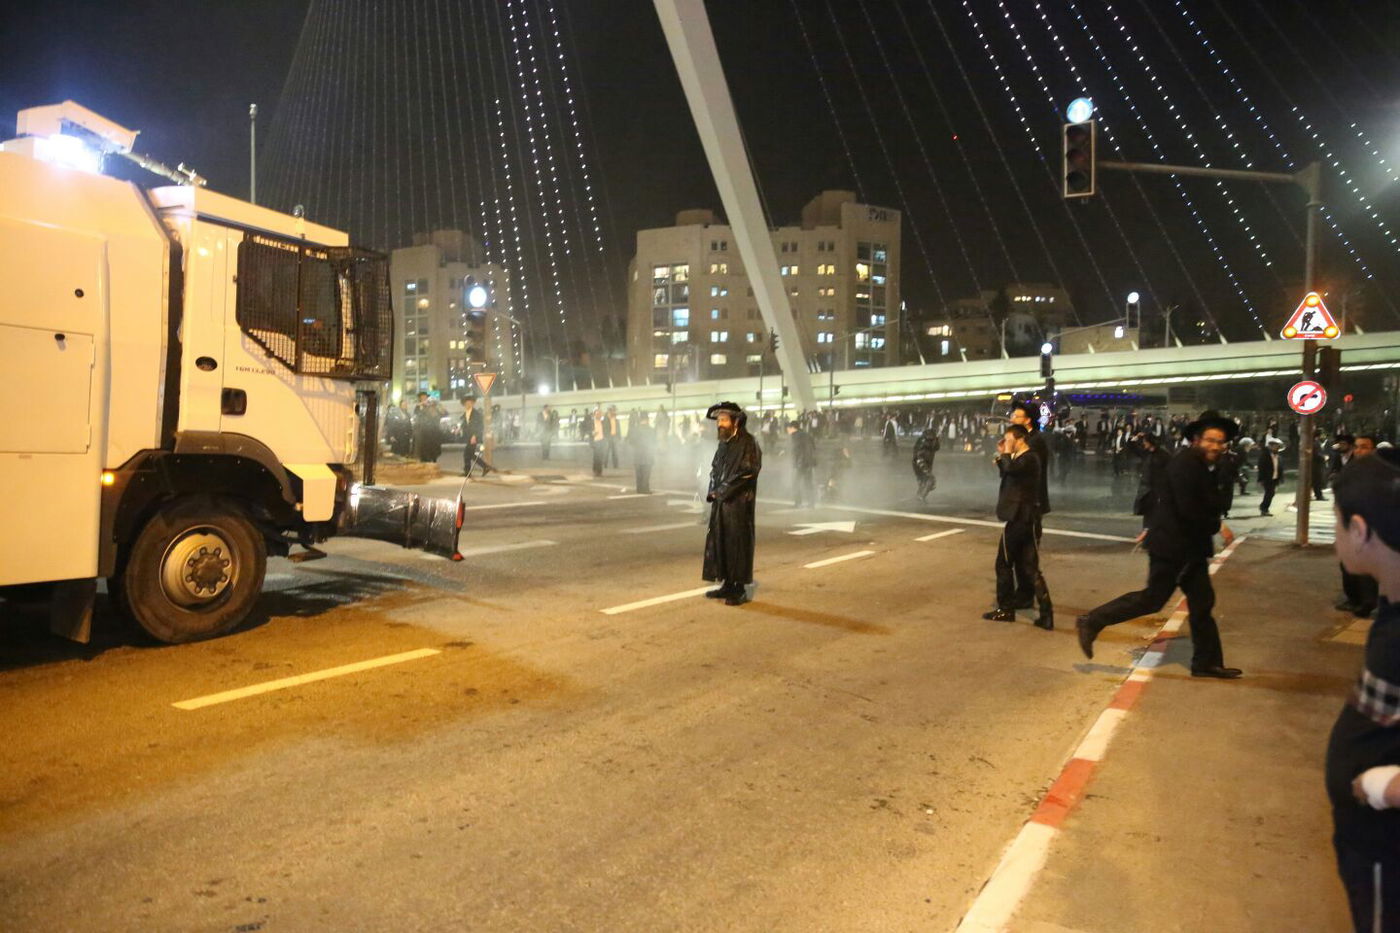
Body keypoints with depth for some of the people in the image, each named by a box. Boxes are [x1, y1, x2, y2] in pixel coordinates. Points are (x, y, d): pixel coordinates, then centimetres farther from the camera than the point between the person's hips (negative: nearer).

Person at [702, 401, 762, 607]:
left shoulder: (748, 443, -10)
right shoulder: (724, 444, 13)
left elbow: (748, 472, -16)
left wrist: (724, 491, -13)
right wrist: (713, 491, 4)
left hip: (738, 502, -8)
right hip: (720, 502, 8)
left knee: (737, 543, -3)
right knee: (719, 542, 9)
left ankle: (740, 588, 5)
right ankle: (727, 585, 19)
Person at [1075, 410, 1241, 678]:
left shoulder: (1201, 467, 15)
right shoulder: (1186, 462, -17)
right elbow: (1187, 509, -25)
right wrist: (1217, 526, -14)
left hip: (1189, 547, 10)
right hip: (1171, 545, -10)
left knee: (1202, 603, 12)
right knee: (1153, 599, -4)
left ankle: (1207, 662, 21)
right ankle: (1092, 621, 5)